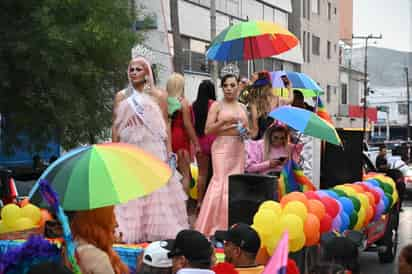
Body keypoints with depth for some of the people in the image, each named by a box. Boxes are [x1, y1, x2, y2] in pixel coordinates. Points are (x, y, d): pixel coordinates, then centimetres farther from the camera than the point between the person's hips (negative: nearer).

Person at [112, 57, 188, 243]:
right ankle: (128, 232, 6)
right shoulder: (121, 97, 10)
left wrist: (169, 152, -3)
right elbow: (115, 127, 9)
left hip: (154, 150, -1)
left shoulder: (158, 96, 5)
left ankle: (157, 230, 5)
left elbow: (165, 126, 3)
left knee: (155, 189, -2)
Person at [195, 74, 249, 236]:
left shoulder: (242, 107, 15)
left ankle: (232, 224, 11)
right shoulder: (217, 106, 1)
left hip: (238, 147, 5)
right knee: (221, 181, -13)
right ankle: (215, 224, -7)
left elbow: (247, 128, 24)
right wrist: (223, 121, -16)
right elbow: (207, 130, -5)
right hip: (222, 146, -5)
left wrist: (245, 130, 2)